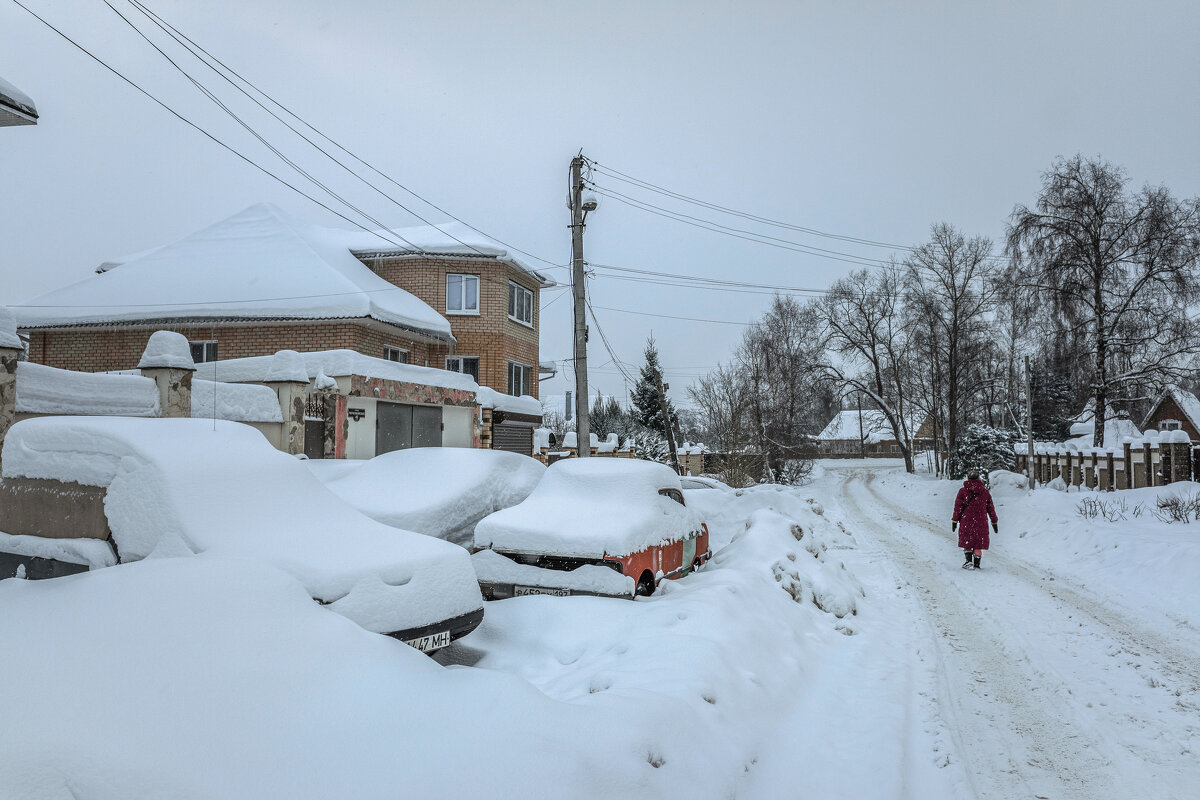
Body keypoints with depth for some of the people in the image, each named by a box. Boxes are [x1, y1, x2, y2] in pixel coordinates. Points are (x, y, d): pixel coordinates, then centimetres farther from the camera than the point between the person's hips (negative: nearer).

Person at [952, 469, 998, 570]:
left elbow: (958, 507, -4)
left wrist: (954, 521, 2)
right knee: (978, 543, 9)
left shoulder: (963, 491, -2)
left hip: (966, 521, -1)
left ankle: (968, 561, -2)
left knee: (967, 542, 11)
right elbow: (990, 508, 10)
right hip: (981, 522, 1)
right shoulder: (985, 491, 4)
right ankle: (976, 564, 8)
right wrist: (994, 522, 18)